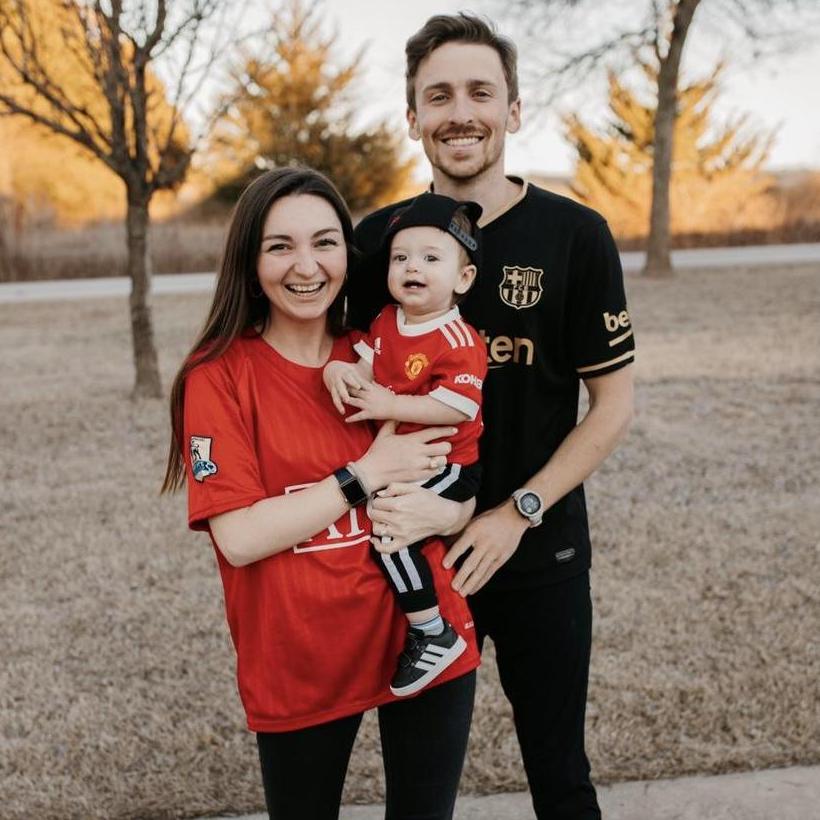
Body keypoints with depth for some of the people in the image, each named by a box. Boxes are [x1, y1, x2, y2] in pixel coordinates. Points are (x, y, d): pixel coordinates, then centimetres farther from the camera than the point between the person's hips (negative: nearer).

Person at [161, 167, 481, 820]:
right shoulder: (219, 377, -10)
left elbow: (461, 496, 5)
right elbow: (239, 538, -18)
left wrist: (434, 512, -18)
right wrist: (369, 474, -17)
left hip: (423, 637, 3)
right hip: (298, 664, -3)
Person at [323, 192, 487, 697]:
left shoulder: (458, 341, -19)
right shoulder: (385, 322, 5)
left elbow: (456, 407, -26)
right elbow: (367, 368, 6)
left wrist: (388, 405, -26)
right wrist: (339, 370, -17)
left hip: (447, 466, -9)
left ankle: (434, 635, -9)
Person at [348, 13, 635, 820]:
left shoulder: (575, 235, -8)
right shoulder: (379, 238, -2)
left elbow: (612, 404, -6)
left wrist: (516, 514, -15)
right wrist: (382, 492, -13)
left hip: (539, 552, -2)